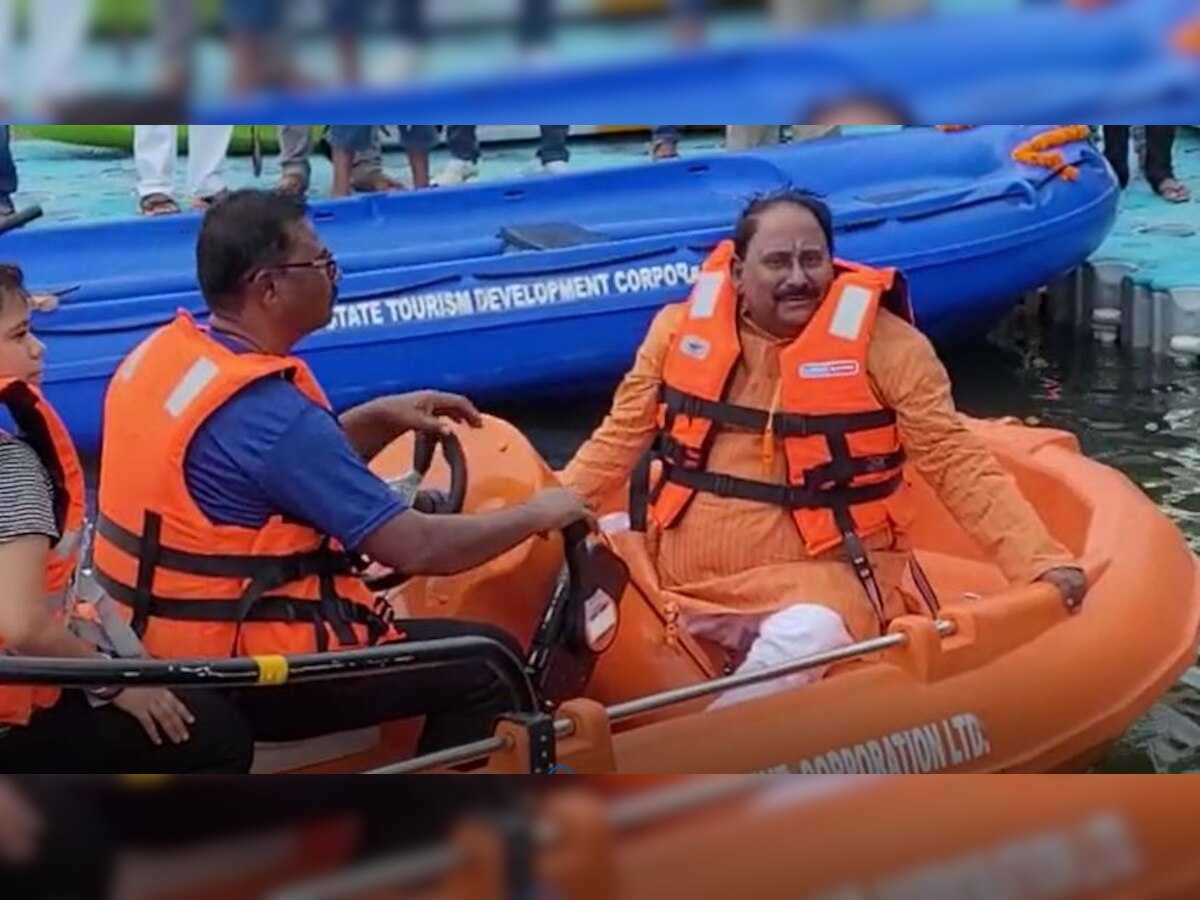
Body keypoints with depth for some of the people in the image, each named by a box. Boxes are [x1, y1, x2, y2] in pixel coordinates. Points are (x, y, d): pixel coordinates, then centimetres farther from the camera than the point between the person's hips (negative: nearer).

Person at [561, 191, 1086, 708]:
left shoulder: (885, 343, -6)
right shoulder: (682, 329, 3)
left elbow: (957, 462, -5)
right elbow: (620, 440, 15)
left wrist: (1039, 560, -15)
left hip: (814, 581, -5)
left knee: (809, 637, -34)